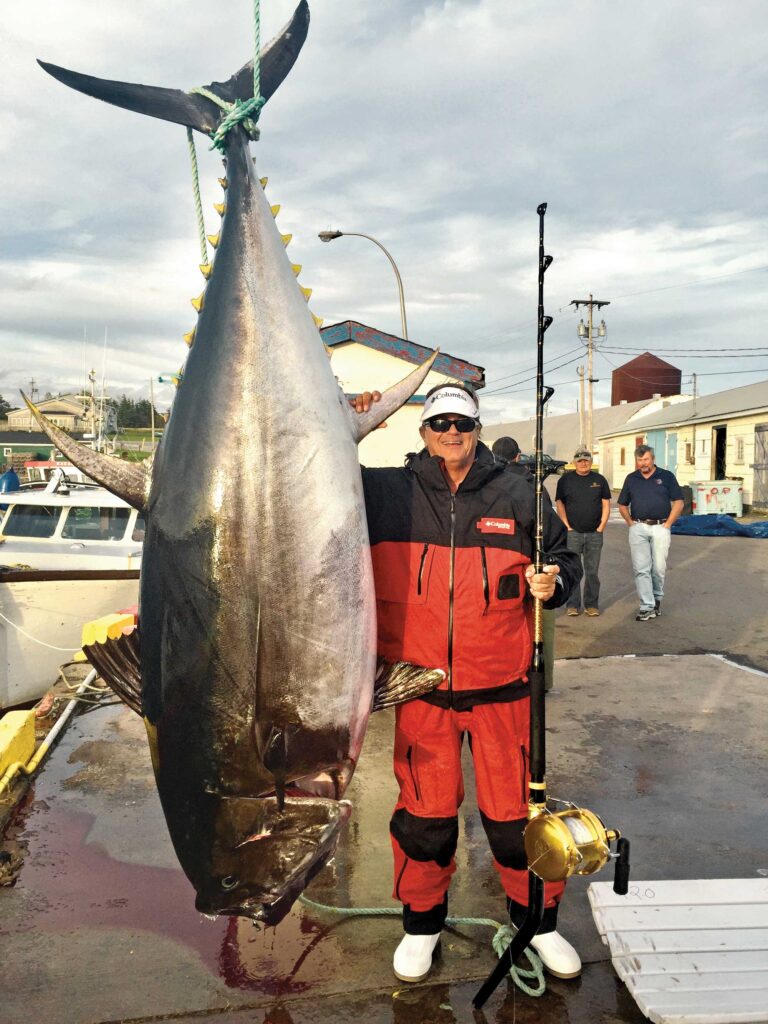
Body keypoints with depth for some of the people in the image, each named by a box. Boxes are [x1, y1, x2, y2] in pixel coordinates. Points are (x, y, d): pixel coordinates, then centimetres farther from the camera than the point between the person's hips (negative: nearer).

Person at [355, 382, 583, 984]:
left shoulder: (517, 495, 1)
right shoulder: (386, 492, -2)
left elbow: (565, 558, 11)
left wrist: (553, 583, -12)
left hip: (501, 687, 1)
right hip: (421, 689, 0)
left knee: (515, 809, 11)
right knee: (424, 810, 12)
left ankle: (536, 918, 36)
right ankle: (422, 922, 36)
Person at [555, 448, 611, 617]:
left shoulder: (599, 480, 8)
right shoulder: (565, 479, 3)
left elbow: (606, 504, 9)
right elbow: (559, 504, 3)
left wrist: (601, 527, 0)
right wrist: (567, 526, -5)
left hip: (595, 533, 1)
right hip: (572, 532, -1)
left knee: (592, 571, 6)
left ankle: (592, 605, 13)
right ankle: (573, 605, 7)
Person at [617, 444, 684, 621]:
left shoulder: (666, 476, 4)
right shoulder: (631, 479, 11)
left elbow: (678, 502, 2)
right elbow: (622, 505, 17)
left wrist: (667, 524, -4)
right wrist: (630, 523, 6)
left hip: (660, 528, -2)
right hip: (638, 528, 2)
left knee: (659, 568, 3)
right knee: (641, 569, -2)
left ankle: (657, 599, 25)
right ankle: (647, 606, 1)